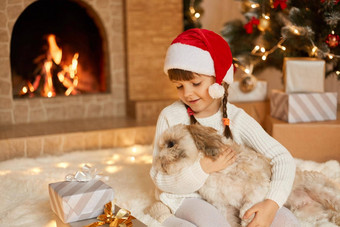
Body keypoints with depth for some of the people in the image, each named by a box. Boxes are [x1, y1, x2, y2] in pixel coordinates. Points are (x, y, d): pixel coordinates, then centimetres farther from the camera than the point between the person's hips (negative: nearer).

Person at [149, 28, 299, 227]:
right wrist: (203, 168, -25)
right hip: (186, 197, -4)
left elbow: (283, 158, -9)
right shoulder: (171, 116, -9)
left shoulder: (237, 119, -6)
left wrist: (272, 204, -24)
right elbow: (159, 177, -10)